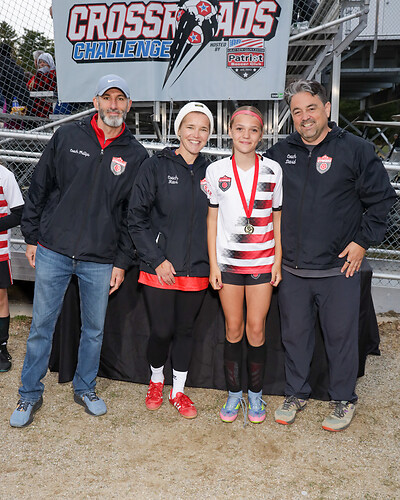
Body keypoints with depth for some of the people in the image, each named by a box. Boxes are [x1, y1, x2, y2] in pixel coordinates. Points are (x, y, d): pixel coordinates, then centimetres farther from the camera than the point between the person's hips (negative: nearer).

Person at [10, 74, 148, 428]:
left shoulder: (136, 155, 2)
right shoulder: (67, 137, 2)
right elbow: (39, 188, 6)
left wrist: (122, 261, 0)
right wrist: (32, 236, 4)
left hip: (100, 260, 1)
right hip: (53, 252, 0)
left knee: (94, 328, 12)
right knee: (41, 326, 7)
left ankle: (85, 388, 33)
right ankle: (30, 395, 25)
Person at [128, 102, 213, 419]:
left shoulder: (209, 172, 6)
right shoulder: (156, 167, -4)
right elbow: (137, 217, -6)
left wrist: (212, 262, 4)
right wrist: (157, 260, -11)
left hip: (196, 270, 3)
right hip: (160, 269, -3)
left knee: (186, 330, 13)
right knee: (162, 331, 4)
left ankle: (178, 391, 31)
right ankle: (156, 381, 34)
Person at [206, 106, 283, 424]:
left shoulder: (273, 171, 1)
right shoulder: (217, 171, 1)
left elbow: (278, 219, 5)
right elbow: (212, 219, 3)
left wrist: (278, 261, 1)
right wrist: (213, 264, -1)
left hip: (262, 260, 0)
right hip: (227, 260, 0)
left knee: (256, 328, 4)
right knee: (233, 328, 7)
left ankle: (256, 394, 22)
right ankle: (234, 393, 23)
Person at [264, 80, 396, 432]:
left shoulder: (356, 150, -3)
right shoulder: (280, 153, 7)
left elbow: (382, 199, 0)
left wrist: (362, 241, -4)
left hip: (339, 269, -3)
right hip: (292, 269, 3)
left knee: (341, 337, 8)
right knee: (294, 336, 13)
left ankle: (343, 400, 28)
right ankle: (296, 394, 32)